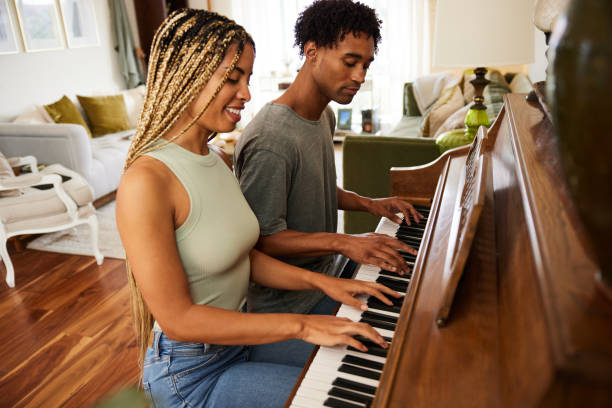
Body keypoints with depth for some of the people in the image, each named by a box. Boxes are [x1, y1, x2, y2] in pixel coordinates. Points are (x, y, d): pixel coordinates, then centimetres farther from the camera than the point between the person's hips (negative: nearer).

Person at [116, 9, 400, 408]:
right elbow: (177, 319, -26)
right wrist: (299, 325, -26)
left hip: (240, 336, 7)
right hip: (191, 373, -7)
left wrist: (321, 281, -7)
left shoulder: (218, 161, 0)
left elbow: (243, 255, 4)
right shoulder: (145, 182, -27)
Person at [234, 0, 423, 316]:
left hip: (326, 269, 9)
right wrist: (344, 243, -32)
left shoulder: (325, 118, 5)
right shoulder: (269, 141, -28)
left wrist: (368, 204, 5)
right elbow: (262, 238, -25)